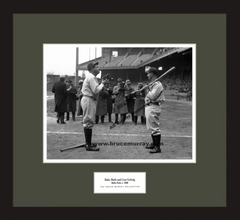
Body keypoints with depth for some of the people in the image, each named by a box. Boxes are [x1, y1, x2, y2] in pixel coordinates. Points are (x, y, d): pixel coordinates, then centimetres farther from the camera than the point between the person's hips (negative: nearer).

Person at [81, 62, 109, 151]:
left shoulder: (91, 77, 18)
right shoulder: (91, 77, -14)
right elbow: (96, 90, -22)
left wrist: (101, 83, 5)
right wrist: (102, 84, -9)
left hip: (88, 100, 11)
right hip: (89, 100, -11)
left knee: (88, 122, 16)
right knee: (89, 122, -8)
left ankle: (88, 143, 25)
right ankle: (88, 145, -5)